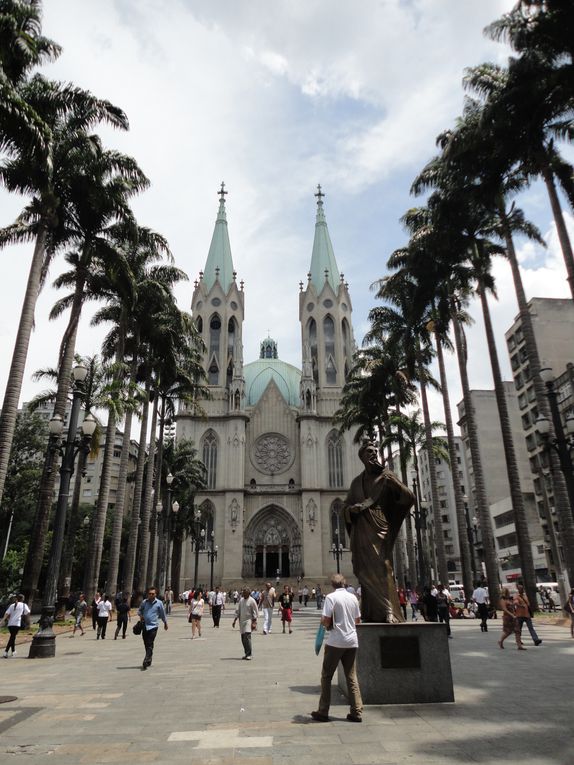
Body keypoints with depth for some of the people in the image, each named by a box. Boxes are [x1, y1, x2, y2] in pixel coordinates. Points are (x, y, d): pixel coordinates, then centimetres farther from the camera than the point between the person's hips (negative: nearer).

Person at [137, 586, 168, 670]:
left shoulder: (159, 603, -2)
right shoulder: (144, 602, 3)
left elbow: (163, 614, 10)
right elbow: (139, 610, 18)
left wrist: (165, 623, 20)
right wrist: (140, 615, -3)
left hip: (153, 626, -3)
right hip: (144, 626, 3)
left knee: (150, 645, -10)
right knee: (146, 645, 12)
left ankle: (145, 663, -11)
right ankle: (149, 660, 29)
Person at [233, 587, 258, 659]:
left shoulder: (252, 601, -7)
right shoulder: (241, 600, 10)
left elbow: (255, 613, -7)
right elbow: (238, 611, 15)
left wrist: (254, 622, -12)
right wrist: (235, 620, 7)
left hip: (248, 621, -6)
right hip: (242, 621, 6)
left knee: (247, 637, -16)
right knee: (243, 638, 7)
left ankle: (250, 654, -9)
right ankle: (247, 654, 19)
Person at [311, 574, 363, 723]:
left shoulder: (331, 597, -11)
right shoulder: (353, 597, 5)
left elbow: (325, 620, -16)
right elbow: (358, 620, 14)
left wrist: (326, 624, 5)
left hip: (335, 641, -5)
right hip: (352, 641, 5)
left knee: (326, 676, 8)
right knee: (352, 677, 11)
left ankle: (323, 712, 13)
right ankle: (357, 712, 10)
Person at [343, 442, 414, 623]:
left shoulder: (386, 477, 6)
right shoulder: (357, 482, 17)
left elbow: (409, 497, -2)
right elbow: (347, 506, 20)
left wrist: (393, 483, -19)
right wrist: (352, 509, -4)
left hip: (380, 529, -4)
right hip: (361, 531, 4)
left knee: (381, 568, -16)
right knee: (366, 571, 1)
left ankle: (389, 613, -19)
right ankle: (371, 615, 7)